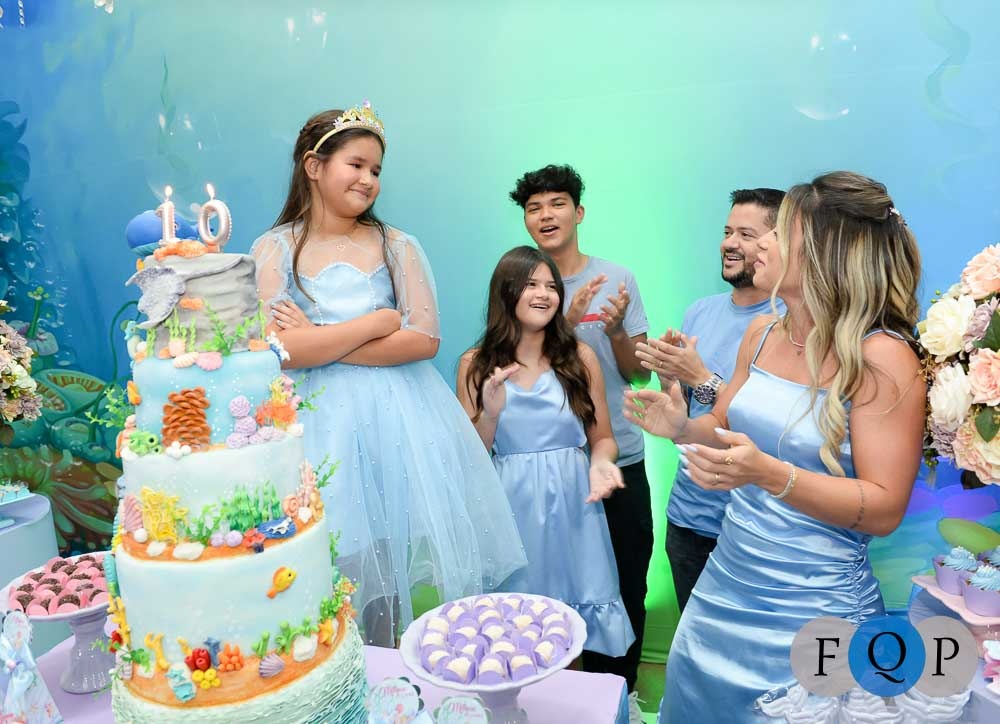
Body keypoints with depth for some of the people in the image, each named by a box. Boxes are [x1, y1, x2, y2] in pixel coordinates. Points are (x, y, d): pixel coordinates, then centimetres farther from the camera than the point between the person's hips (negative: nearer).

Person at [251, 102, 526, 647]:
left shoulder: (397, 246, 5)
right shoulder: (273, 250, 2)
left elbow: (425, 339, -6)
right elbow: (278, 349, -11)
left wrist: (319, 341, -9)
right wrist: (377, 321, -8)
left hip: (400, 422, 1)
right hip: (322, 426, -1)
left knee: (387, 564, 5)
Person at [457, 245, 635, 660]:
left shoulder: (579, 357, 1)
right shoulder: (476, 365, 1)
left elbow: (602, 439, 6)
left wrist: (600, 464, -16)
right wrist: (490, 414, -16)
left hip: (573, 508, 1)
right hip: (511, 511, 0)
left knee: (584, 627, 7)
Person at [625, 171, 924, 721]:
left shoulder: (882, 357, -18)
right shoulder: (762, 335, 0)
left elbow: (885, 509, -18)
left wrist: (770, 475, -31)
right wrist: (682, 426, -8)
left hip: (813, 610, -6)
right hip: (725, 586, 6)